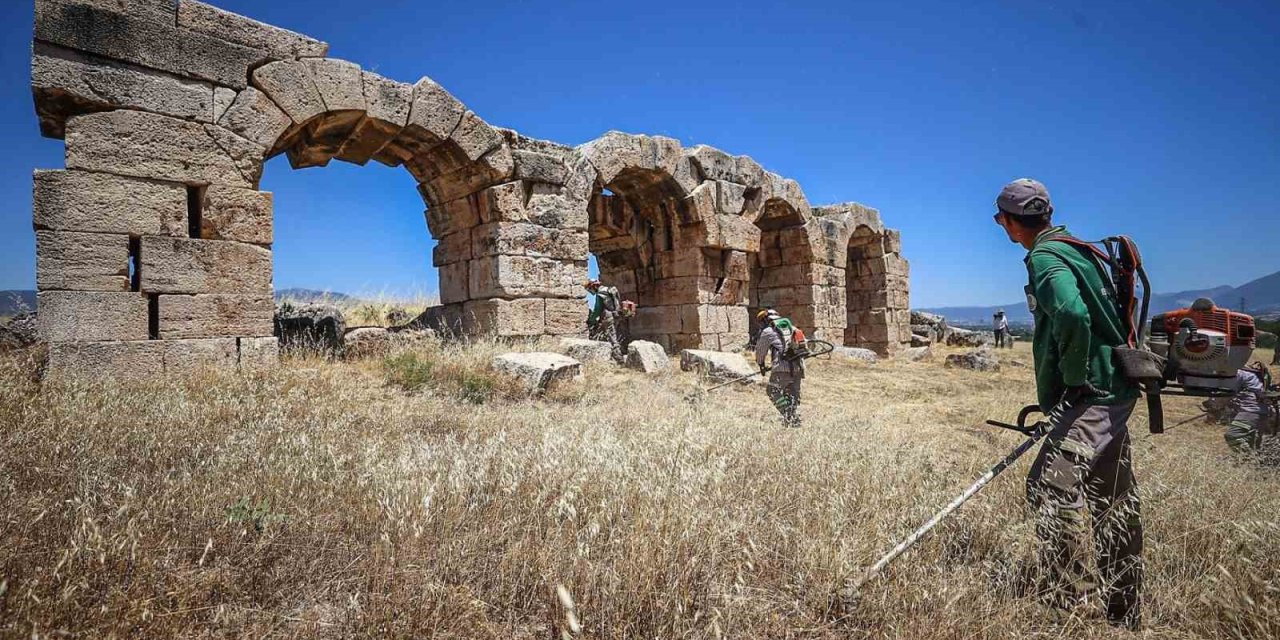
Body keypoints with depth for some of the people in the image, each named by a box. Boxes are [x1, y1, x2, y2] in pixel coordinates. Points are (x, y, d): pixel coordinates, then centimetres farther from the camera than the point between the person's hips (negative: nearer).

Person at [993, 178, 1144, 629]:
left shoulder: (1045, 257, -14)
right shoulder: (1074, 248, 17)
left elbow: (1072, 315, -33)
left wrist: (1073, 380, -18)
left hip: (1093, 394, -10)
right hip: (1115, 392, 10)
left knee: (1050, 485, -9)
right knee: (1112, 498, 15)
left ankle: (1068, 602, 0)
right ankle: (1124, 615, 28)